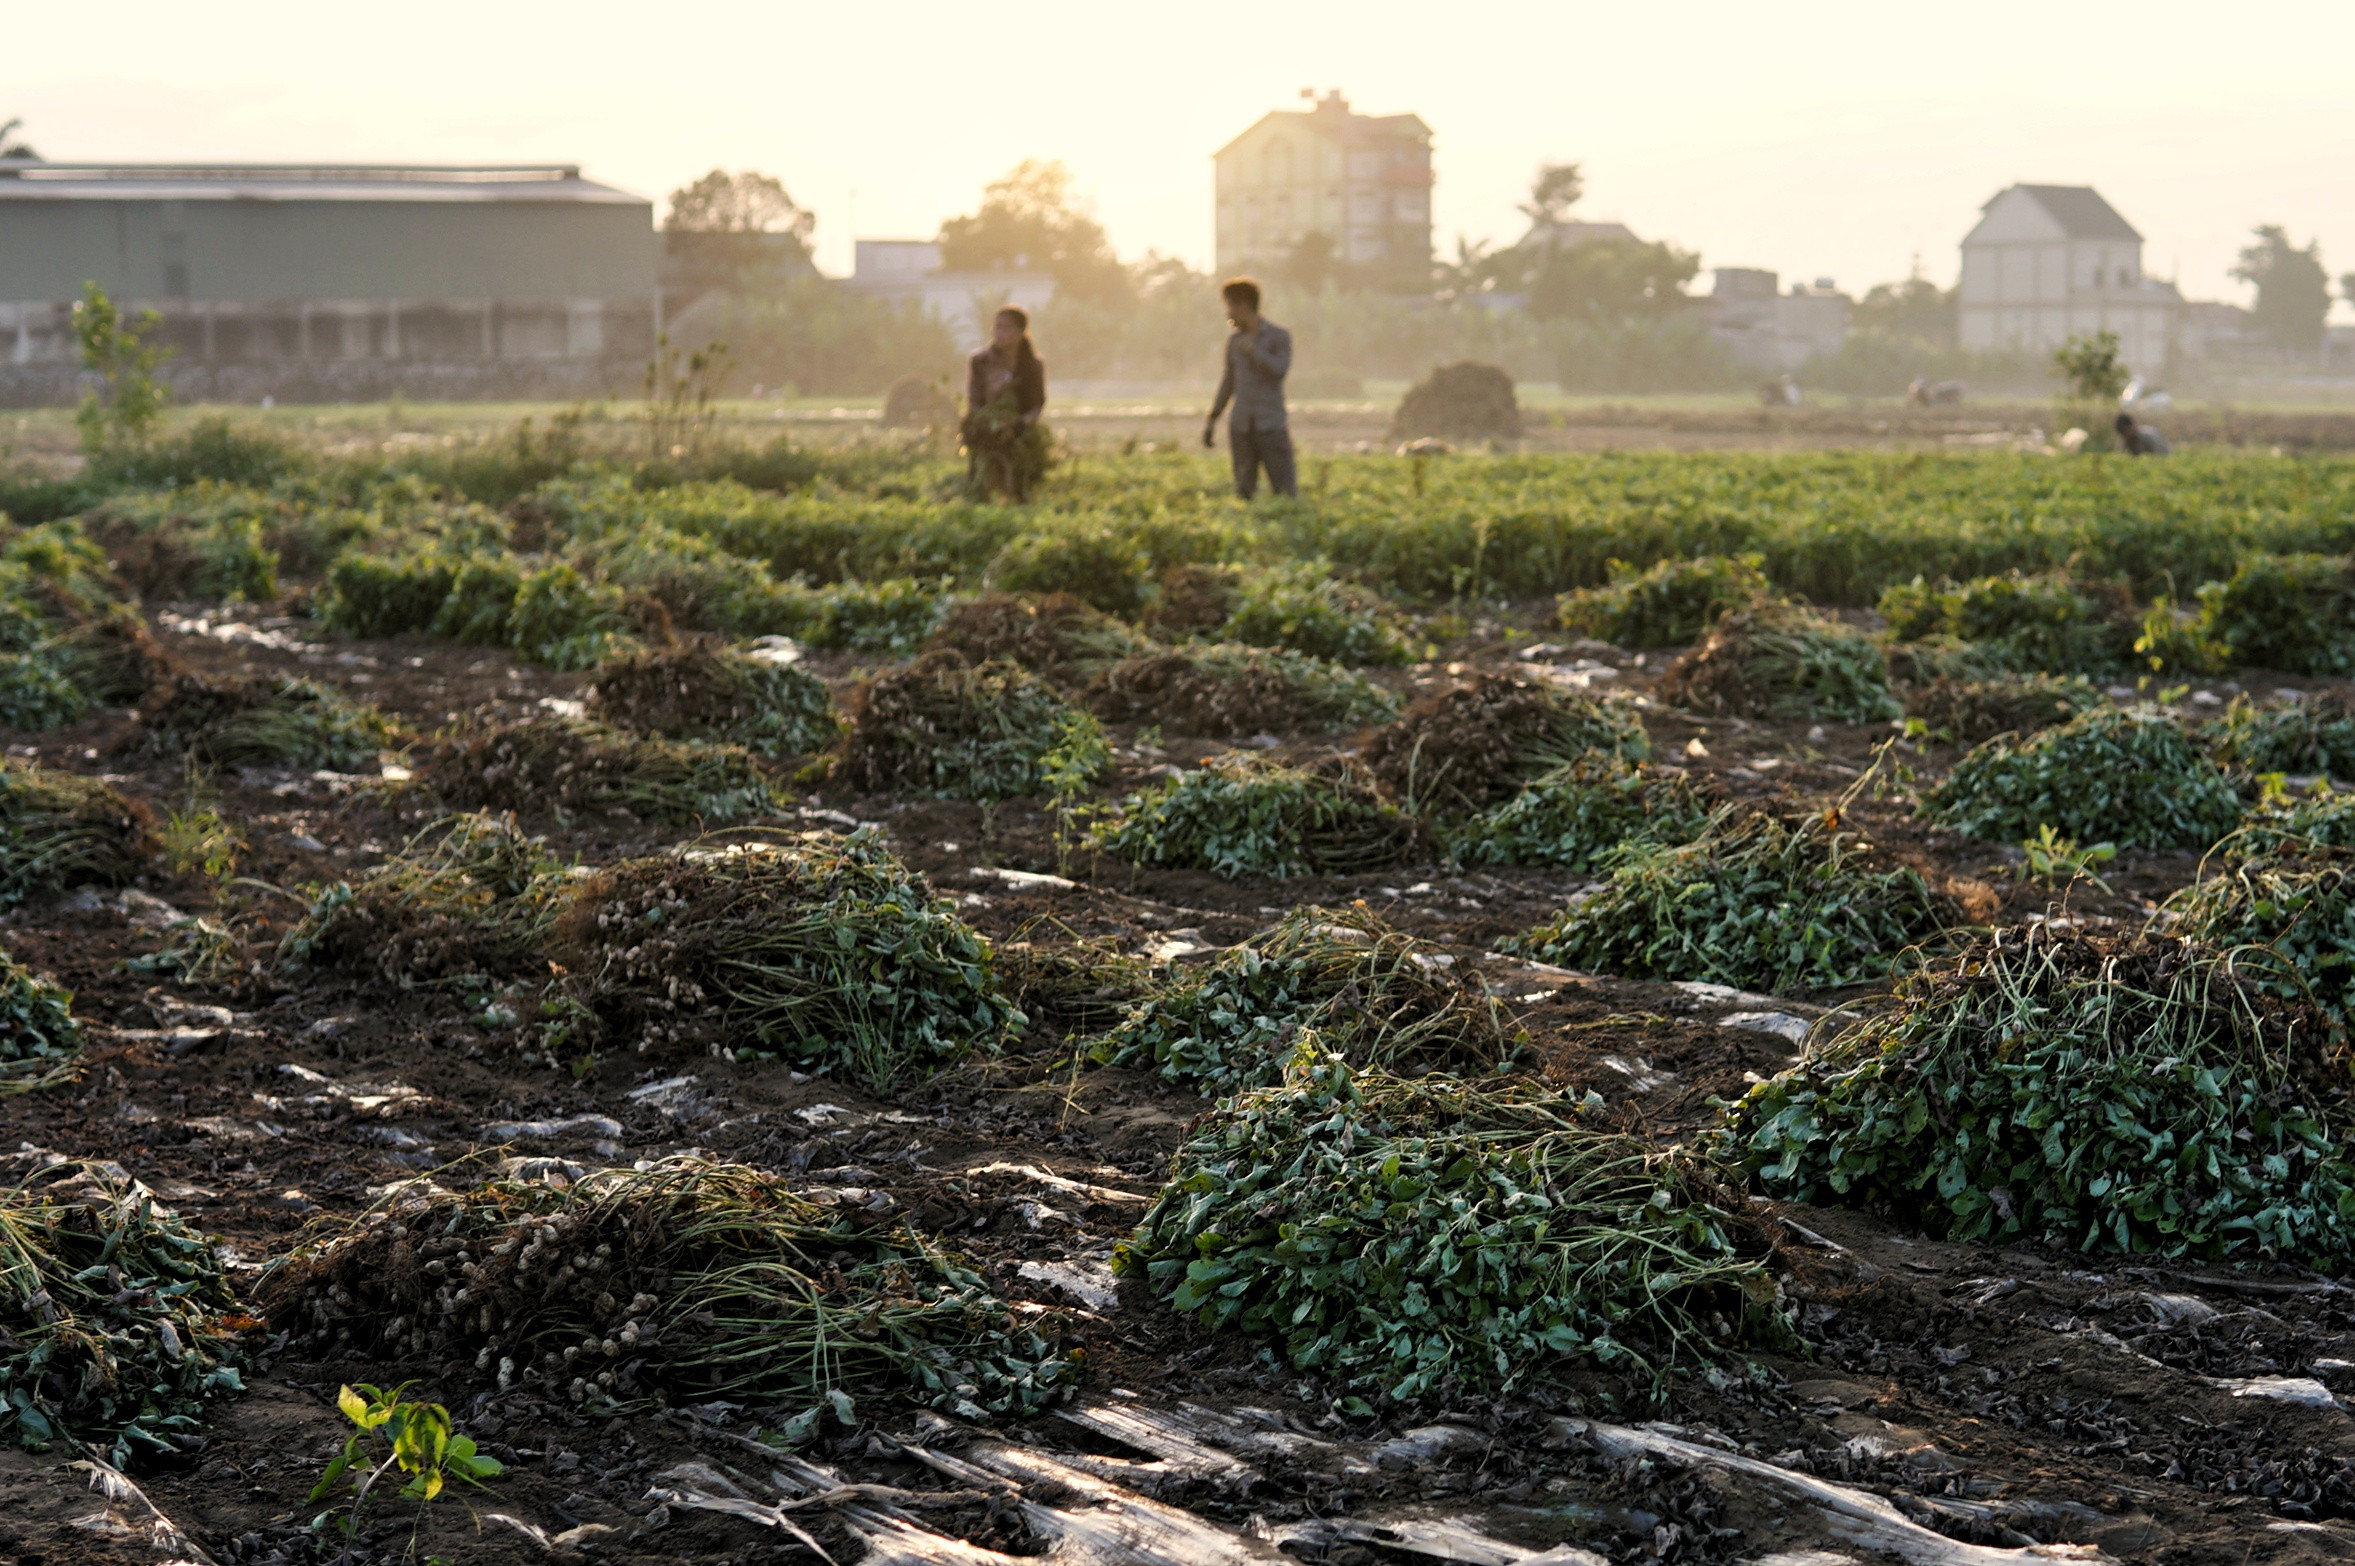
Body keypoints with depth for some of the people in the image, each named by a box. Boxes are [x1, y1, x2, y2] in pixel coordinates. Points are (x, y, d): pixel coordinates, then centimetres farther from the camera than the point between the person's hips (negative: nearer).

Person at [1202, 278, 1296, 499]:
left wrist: (1253, 350, -10)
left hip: (1271, 424, -4)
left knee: (1285, 492, -9)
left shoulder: (1279, 336, -1)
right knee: (1244, 491, 2)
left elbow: (1280, 369, -16)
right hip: (1241, 427, 4)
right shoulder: (1234, 339, 12)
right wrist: (1211, 420, 21)